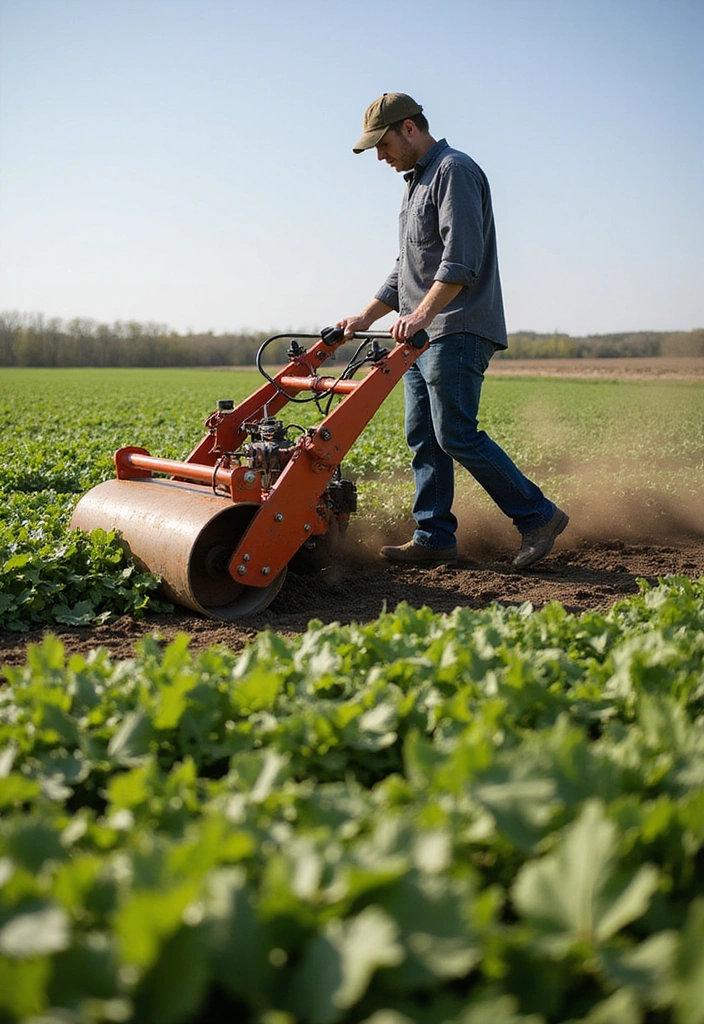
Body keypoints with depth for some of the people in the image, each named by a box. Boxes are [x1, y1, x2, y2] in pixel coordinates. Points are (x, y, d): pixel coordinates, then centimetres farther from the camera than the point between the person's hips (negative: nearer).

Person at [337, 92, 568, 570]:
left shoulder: (454, 170, -7)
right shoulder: (417, 182, 24)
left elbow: (461, 257, -21)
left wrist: (423, 314, -30)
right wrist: (367, 316, 18)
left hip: (456, 332, -10)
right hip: (422, 334, 10)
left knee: (456, 435, -13)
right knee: (423, 438, 6)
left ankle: (538, 516, -3)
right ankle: (435, 538, 10)